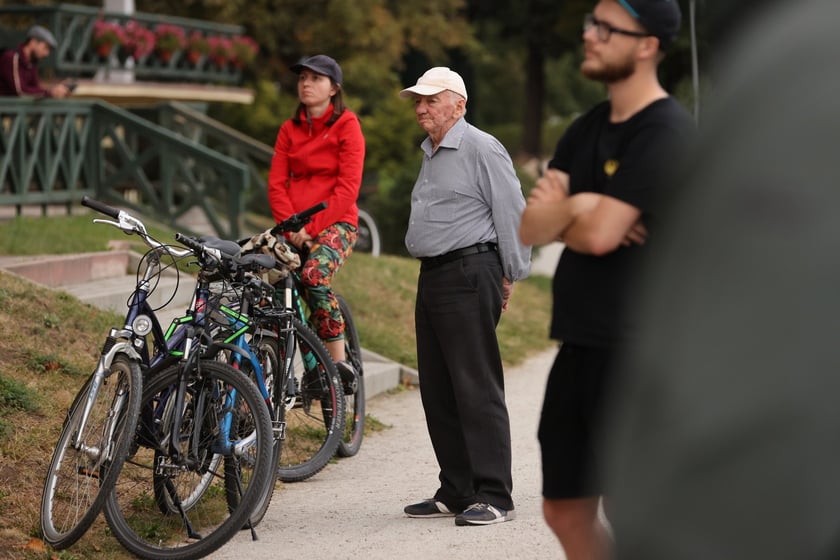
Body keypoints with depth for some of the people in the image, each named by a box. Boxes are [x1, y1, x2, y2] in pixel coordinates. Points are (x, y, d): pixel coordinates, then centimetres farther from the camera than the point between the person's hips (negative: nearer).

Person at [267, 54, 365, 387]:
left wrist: (313, 227, -16)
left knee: (314, 275, -33)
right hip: (295, 229, 5)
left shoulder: (346, 125, -1)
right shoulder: (289, 130, 14)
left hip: (336, 222, -5)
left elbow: (348, 188, -10)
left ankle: (339, 362, -25)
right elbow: (276, 185, 6)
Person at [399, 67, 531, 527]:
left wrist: (510, 277, -8)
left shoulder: (481, 149, -8)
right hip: (432, 278, 10)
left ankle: (493, 497, -7)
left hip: (468, 277, -10)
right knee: (437, 390, 10)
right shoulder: (429, 154, 20)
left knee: (476, 388, -10)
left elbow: (513, 214, -10)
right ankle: (456, 492, 17)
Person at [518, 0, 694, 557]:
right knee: (566, 510, 13)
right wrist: (575, 207, -16)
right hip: (581, 346, 9)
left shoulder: (666, 134, -13)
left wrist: (555, 217, 1)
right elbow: (529, 228, 6)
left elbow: (599, 234, -21)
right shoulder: (587, 130, 14)